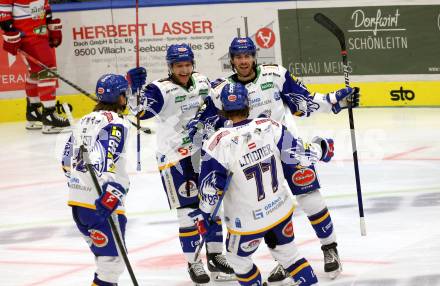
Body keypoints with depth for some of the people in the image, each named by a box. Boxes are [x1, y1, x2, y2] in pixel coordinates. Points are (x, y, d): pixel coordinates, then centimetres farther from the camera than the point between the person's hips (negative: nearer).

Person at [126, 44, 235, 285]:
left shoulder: (201, 82, 6)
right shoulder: (161, 90, -14)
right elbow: (142, 111, -30)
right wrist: (136, 89, -44)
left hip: (203, 153, 6)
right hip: (175, 157, -6)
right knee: (188, 210, -4)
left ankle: (215, 256, 26)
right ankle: (193, 263, 6)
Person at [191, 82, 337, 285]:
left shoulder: (219, 143, -22)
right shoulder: (269, 127, -14)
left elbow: (211, 186, -15)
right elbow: (298, 156, -7)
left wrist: (203, 214, 1)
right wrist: (320, 149, 13)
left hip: (247, 221, -4)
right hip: (281, 211, 4)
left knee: (237, 258, 22)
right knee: (286, 251, 25)